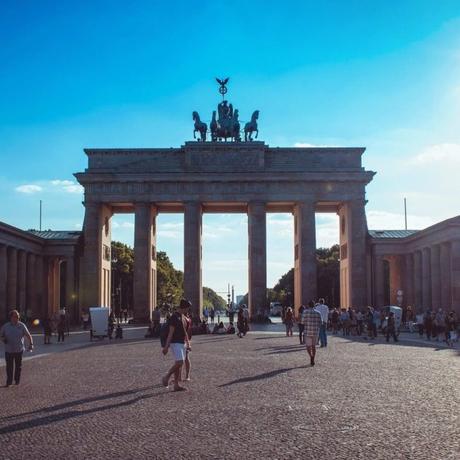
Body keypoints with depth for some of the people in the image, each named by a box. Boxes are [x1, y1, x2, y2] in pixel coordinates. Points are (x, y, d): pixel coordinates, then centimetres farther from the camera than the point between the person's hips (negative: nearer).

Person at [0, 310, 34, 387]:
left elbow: (28, 335, -4)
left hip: (19, 350, 0)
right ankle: (9, 381, 13)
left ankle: (17, 380, 23)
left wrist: (31, 344, -19)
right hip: (9, 350, 0)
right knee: (9, 366, 2)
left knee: (18, 366, 8)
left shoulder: (22, 326, -3)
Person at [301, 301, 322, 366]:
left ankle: (311, 356, -21)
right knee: (313, 346, 17)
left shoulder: (305, 312, -6)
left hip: (308, 332, -3)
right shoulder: (317, 313, 2)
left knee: (308, 346, 6)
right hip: (316, 332, 3)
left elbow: (303, 322, -7)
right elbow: (320, 323, 3)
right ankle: (312, 361, 14)